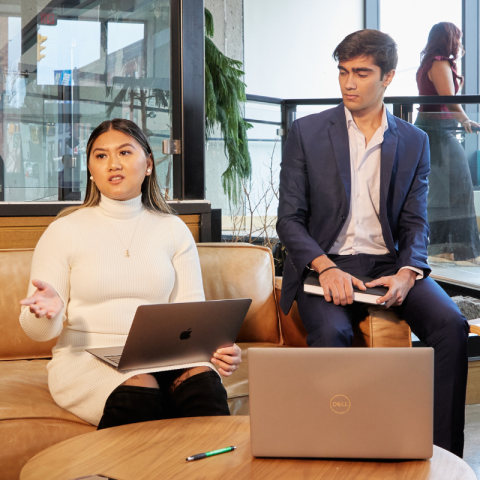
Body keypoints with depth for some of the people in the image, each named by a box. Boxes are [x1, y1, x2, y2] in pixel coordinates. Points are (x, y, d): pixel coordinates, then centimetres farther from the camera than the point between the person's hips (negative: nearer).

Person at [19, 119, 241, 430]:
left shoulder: (173, 229, 12)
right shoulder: (64, 231, 5)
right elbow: (39, 331, 3)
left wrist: (220, 345, -15)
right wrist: (48, 312, -22)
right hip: (86, 358, -2)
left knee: (202, 379, -31)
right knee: (138, 391, -35)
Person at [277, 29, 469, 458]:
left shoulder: (414, 142, 11)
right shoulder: (306, 132, 4)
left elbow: (415, 222, 7)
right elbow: (289, 219, 0)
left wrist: (407, 273, -15)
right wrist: (326, 268, -18)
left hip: (389, 262, 2)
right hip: (326, 262, -2)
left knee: (451, 324, -24)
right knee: (332, 334, -34)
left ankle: (444, 452, -14)